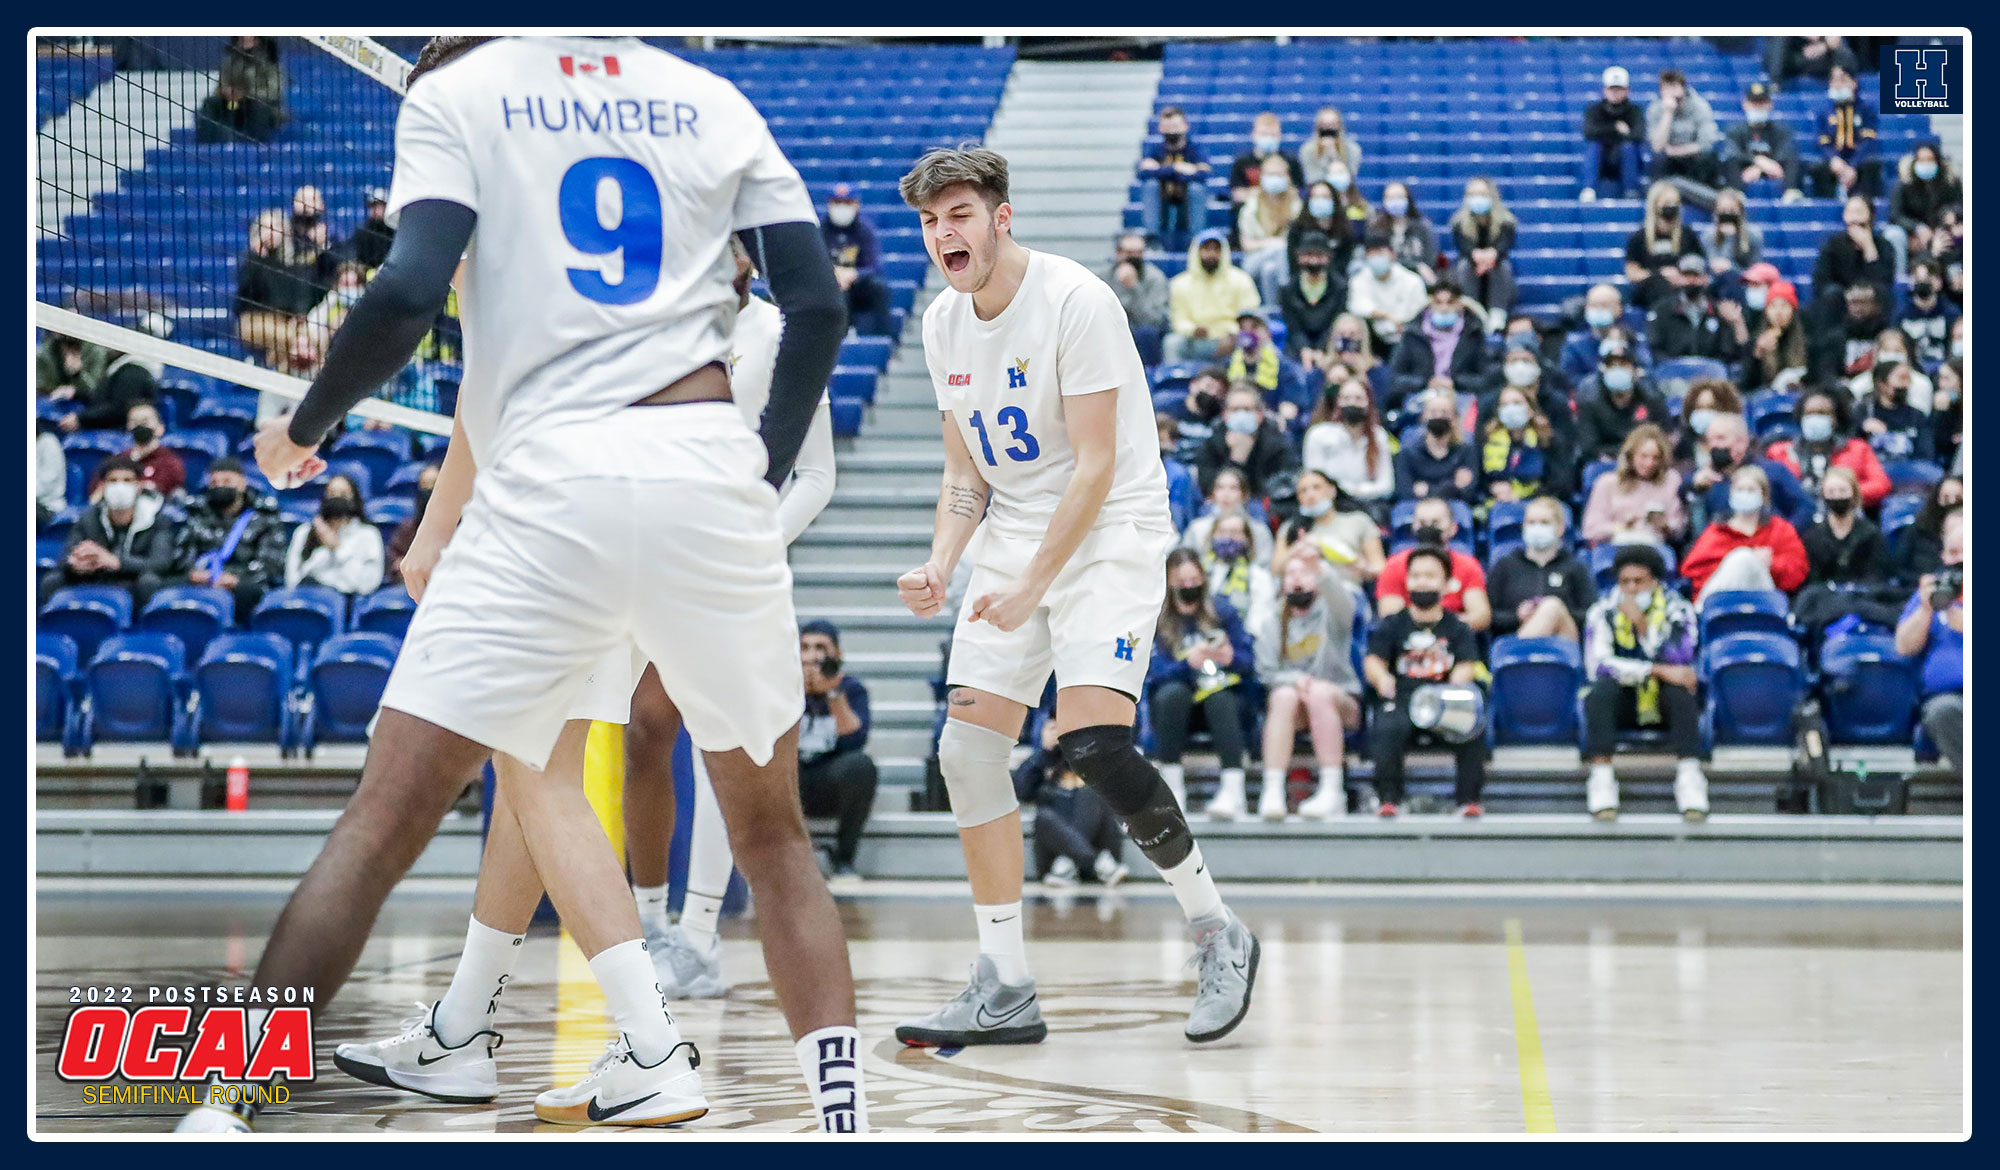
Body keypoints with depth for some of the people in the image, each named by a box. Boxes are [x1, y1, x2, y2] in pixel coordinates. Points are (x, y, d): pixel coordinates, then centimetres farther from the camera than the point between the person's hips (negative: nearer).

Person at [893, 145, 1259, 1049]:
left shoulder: (1074, 300, -17)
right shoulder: (943, 322, 6)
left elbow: (1096, 463, -19)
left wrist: (1032, 586, -23)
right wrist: (940, 567, -4)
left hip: (1108, 531, -7)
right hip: (1014, 532, 7)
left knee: (1091, 742, -22)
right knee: (967, 749, -3)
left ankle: (1217, 932, -2)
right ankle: (1004, 990, 5)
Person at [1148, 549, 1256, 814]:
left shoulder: (1222, 610, 2)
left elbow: (1249, 659, -4)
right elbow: (1156, 672, -13)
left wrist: (1230, 658, -26)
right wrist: (1188, 663, -32)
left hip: (1225, 696, 0)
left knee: (1218, 698, -32)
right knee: (1173, 692, -32)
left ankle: (1233, 789, -42)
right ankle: (1172, 787, -30)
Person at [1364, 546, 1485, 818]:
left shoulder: (1458, 628, 15)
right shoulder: (1392, 624, 15)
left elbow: (1465, 666, 1)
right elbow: (1372, 661, 3)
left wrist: (1456, 683, -24)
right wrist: (1382, 678, -22)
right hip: (1401, 698, 0)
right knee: (1389, 729, -34)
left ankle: (1469, 798, -21)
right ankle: (1389, 798, -25)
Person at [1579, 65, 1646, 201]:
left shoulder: (1633, 110, -2)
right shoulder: (1594, 109, 0)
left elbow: (1639, 134, -20)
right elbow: (1588, 131, -19)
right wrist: (1615, 128, -20)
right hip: (1600, 167, 0)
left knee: (1629, 146, -28)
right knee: (1593, 144, -26)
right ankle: (1589, 189, -32)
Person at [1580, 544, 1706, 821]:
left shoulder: (1677, 610, -2)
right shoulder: (1603, 612, -2)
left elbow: (1678, 662, -19)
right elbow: (1597, 665, -20)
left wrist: (1643, 625, -26)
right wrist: (1658, 671, -25)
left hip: (1664, 705, 0)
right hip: (1623, 703, 0)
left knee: (1680, 691, -32)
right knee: (1600, 689, -31)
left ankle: (1689, 777, -35)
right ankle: (1601, 778, -32)